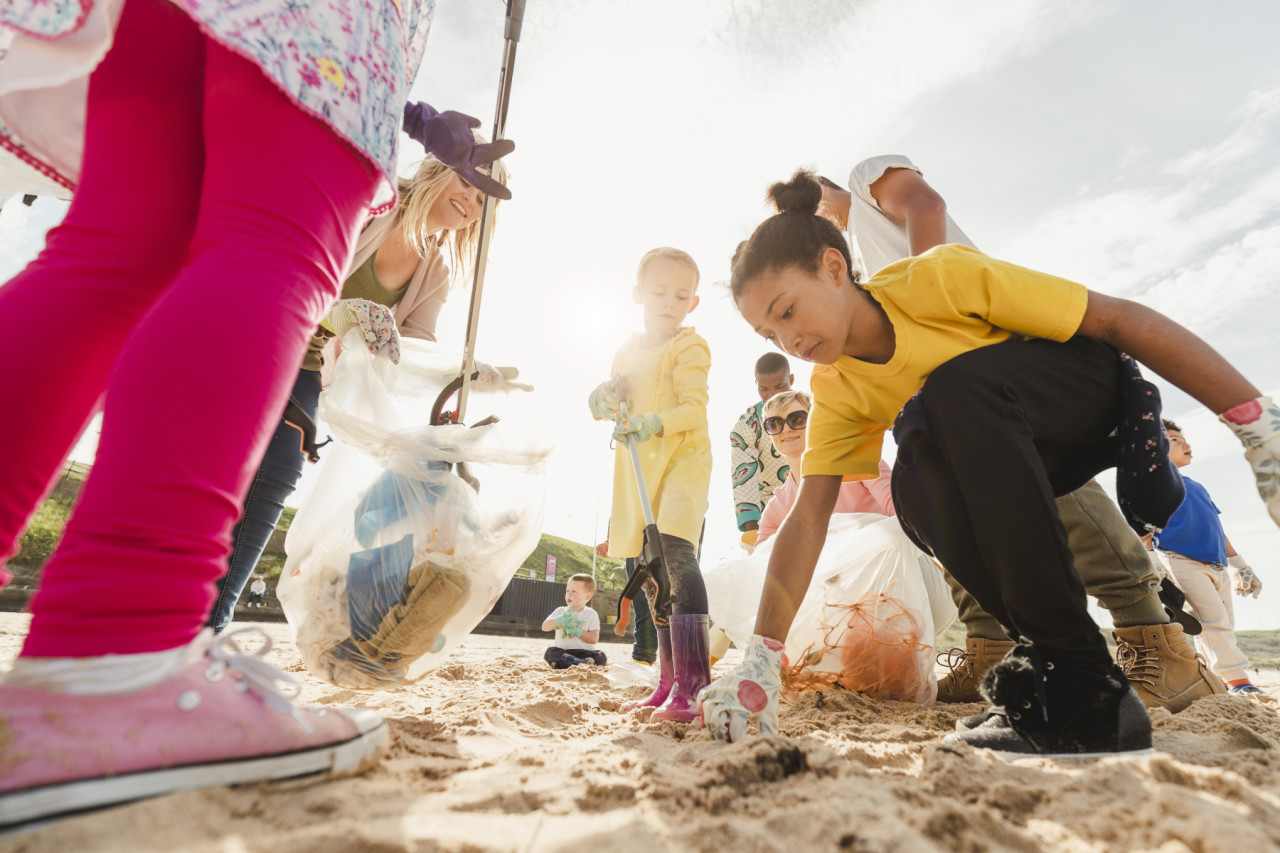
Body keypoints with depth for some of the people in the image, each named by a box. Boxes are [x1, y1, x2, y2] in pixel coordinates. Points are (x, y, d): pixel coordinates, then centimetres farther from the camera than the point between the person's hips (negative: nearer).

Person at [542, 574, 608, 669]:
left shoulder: (591, 614, 5)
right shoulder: (560, 611, 12)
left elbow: (594, 639, -4)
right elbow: (544, 627, -1)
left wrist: (576, 631, -14)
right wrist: (561, 620, -16)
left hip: (584, 652, -1)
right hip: (562, 652, 1)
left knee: (601, 656, -29)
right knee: (551, 652, -31)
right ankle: (582, 663, -42)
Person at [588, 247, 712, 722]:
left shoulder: (689, 348, -2)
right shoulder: (627, 351, 16)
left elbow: (694, 410, -13)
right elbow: (609, 402, 21)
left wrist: (654, 423, -28)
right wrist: (604, 400, -1)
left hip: (683, 459, -7)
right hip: (638, 470, 7)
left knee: (676, 554, -26)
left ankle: (692, 683, -21)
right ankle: (668, 683, 22)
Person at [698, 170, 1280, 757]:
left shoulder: (940, 277, -23)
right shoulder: (835, 392, -9)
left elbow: (1119, 318, -17)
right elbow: (807, 517, -15)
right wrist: (759, 660, -20)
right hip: (1008, 459, 4)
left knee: (952, 387, -35)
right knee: (917, 483, -30)